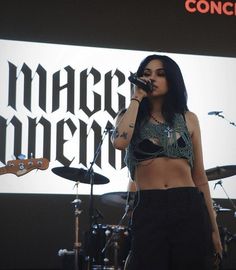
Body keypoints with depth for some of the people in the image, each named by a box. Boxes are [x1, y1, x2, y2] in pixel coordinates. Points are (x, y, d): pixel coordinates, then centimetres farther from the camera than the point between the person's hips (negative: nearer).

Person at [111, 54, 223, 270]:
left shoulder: (188, 119, 11)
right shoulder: (130, 117, 9)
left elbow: (200, 177, 12)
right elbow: (120, 142, -16)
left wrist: (213, 227, 9)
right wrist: (136, 99, -4)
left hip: (189, 208, 1)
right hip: (148, 210, -1)